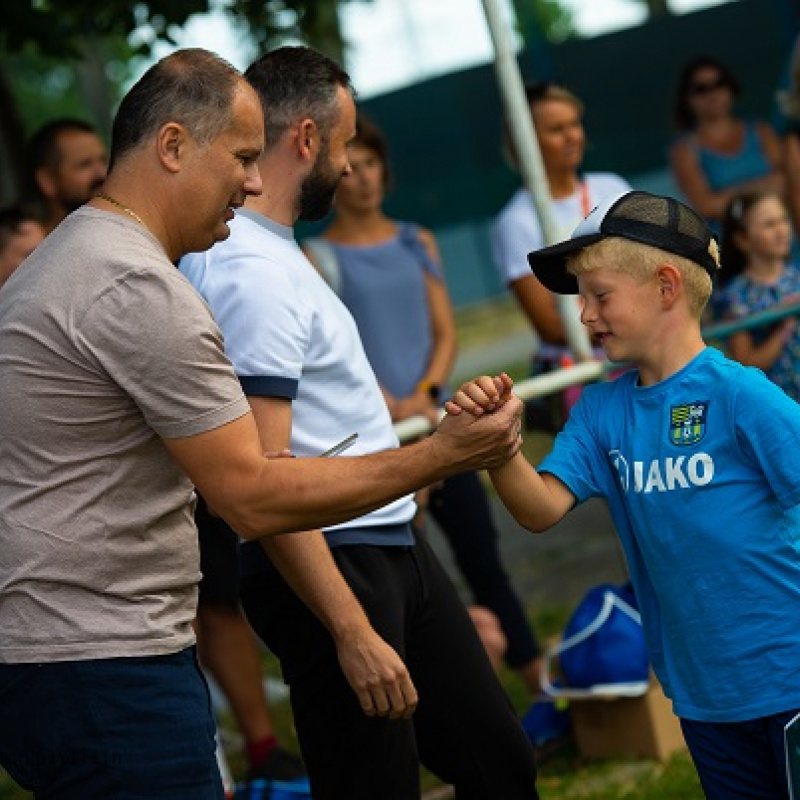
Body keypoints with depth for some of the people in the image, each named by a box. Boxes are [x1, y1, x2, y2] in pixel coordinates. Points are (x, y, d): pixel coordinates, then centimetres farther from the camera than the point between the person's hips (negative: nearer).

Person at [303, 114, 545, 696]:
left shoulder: (417, 243, 12)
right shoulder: (316, 258, -1)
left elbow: (446, 331, 8)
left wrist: (424, 393, -9)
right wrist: (389, 404, -19)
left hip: (437, 420, 4)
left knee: (484, 558, 4)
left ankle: (540, 679, 9)